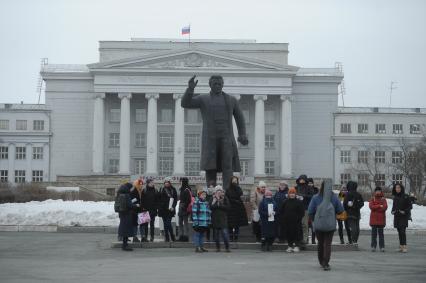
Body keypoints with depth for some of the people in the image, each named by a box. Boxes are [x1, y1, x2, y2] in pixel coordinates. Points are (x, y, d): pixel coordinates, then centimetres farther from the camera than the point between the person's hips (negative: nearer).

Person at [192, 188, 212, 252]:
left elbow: (209, 212, 18)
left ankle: (202, 247, 19)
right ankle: (197, 248, 0)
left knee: (202, 235, 13)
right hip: (198, 223, -7)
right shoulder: (196, 202, -5)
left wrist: (209, 221, 12)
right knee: (197, 235, -2)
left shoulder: (206, 203, 15)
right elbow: (194, 213, -10)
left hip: (205, 223, 7)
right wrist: (195, 221, -16)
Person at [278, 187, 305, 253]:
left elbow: (302, 212, -1)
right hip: (287, 222, 4)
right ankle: (290, 246, 13)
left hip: (295, 222, -4)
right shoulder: (285, 202, 9)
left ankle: (295, 246, 2)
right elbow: (280, 211, 15)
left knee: (295, 233, -5)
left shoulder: (298, 202, -1)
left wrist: (299, 219, -9)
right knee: (288, 234, 5)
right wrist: (282, 219, 6)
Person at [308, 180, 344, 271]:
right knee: (328, 243, 2)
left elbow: (310, 211, -7)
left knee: (320, 243, 16)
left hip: (318, 224, 1)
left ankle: (321, 262, 27)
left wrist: (313, 219, 12)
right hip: (330, 225, -1)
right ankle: (325, 263, -7)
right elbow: (340, 210, 2)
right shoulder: (334, 198, -6)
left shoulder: (316, 198, -8)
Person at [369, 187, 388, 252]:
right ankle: (373, 246, 4)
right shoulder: (372, 199, 8)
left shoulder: (383, 199, 7)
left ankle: (382, 247, 3)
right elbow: (371, 206, -8)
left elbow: (385, 207, -8)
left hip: (381, 218, 0)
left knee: (381, 233, 1)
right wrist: (379, 206, -14)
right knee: (374, 233, 1)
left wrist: (375, 208, -12)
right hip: (374, 218, 0)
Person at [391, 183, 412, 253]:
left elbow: (410, 206, -5)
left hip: (404, 216, -5)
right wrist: (393, 211, 1)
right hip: (397, 216, 5)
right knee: (399, 232, 6)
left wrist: (404, 211, -18)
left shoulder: (405, 196, -6)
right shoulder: (395, 197, 9)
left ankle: (404, 247, -17)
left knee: (402, 231, -15)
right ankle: (401, 246, 9)